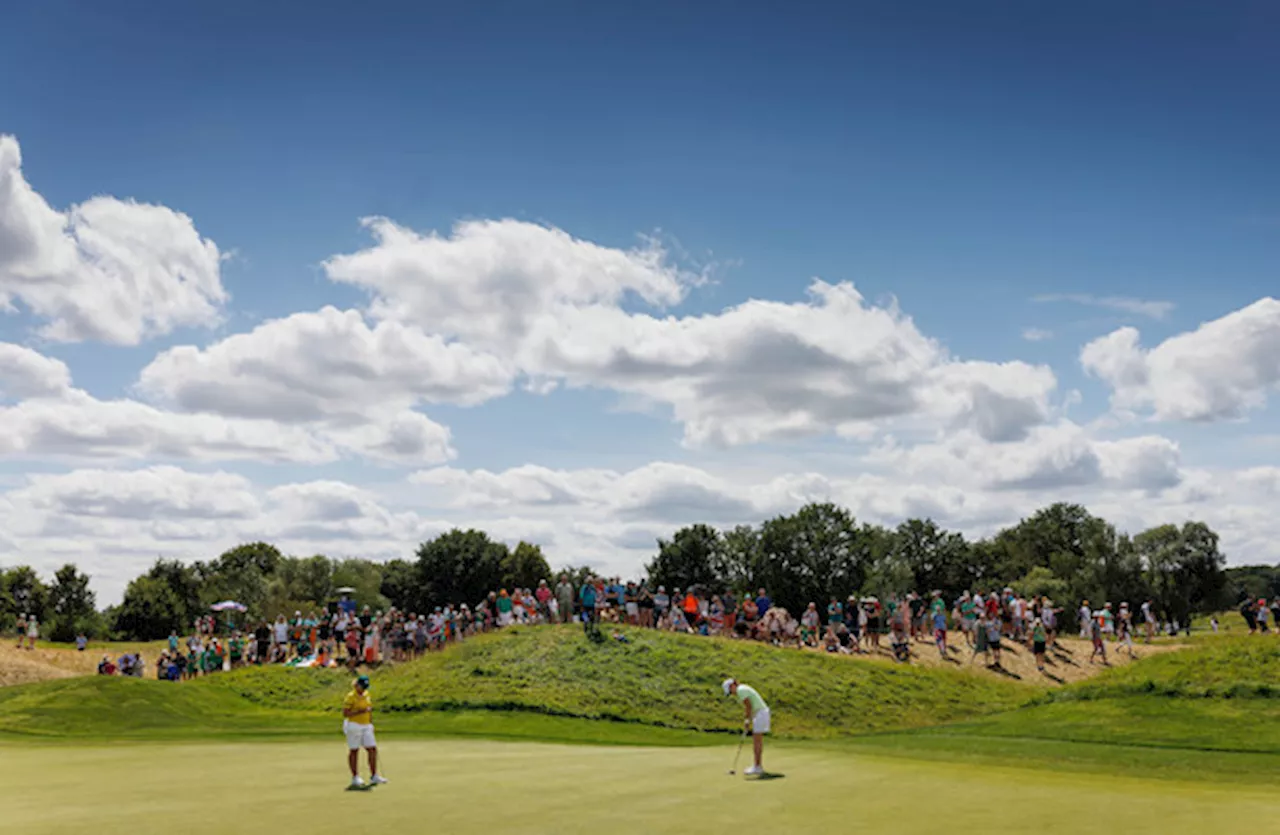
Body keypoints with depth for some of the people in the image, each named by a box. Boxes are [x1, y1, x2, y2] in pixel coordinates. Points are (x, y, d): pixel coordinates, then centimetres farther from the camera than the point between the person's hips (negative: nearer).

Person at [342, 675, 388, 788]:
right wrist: (360, 711, -23)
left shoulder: (367, 695, 9)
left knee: (372, 749, -1)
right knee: (354, 751, 3)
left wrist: (371, 725, 19)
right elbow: (345, 713, -15)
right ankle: (355, 778, 11)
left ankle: (374, 777, 3)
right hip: (354, 726, -6)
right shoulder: (351, 697, -12)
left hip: (366, 726, 6)